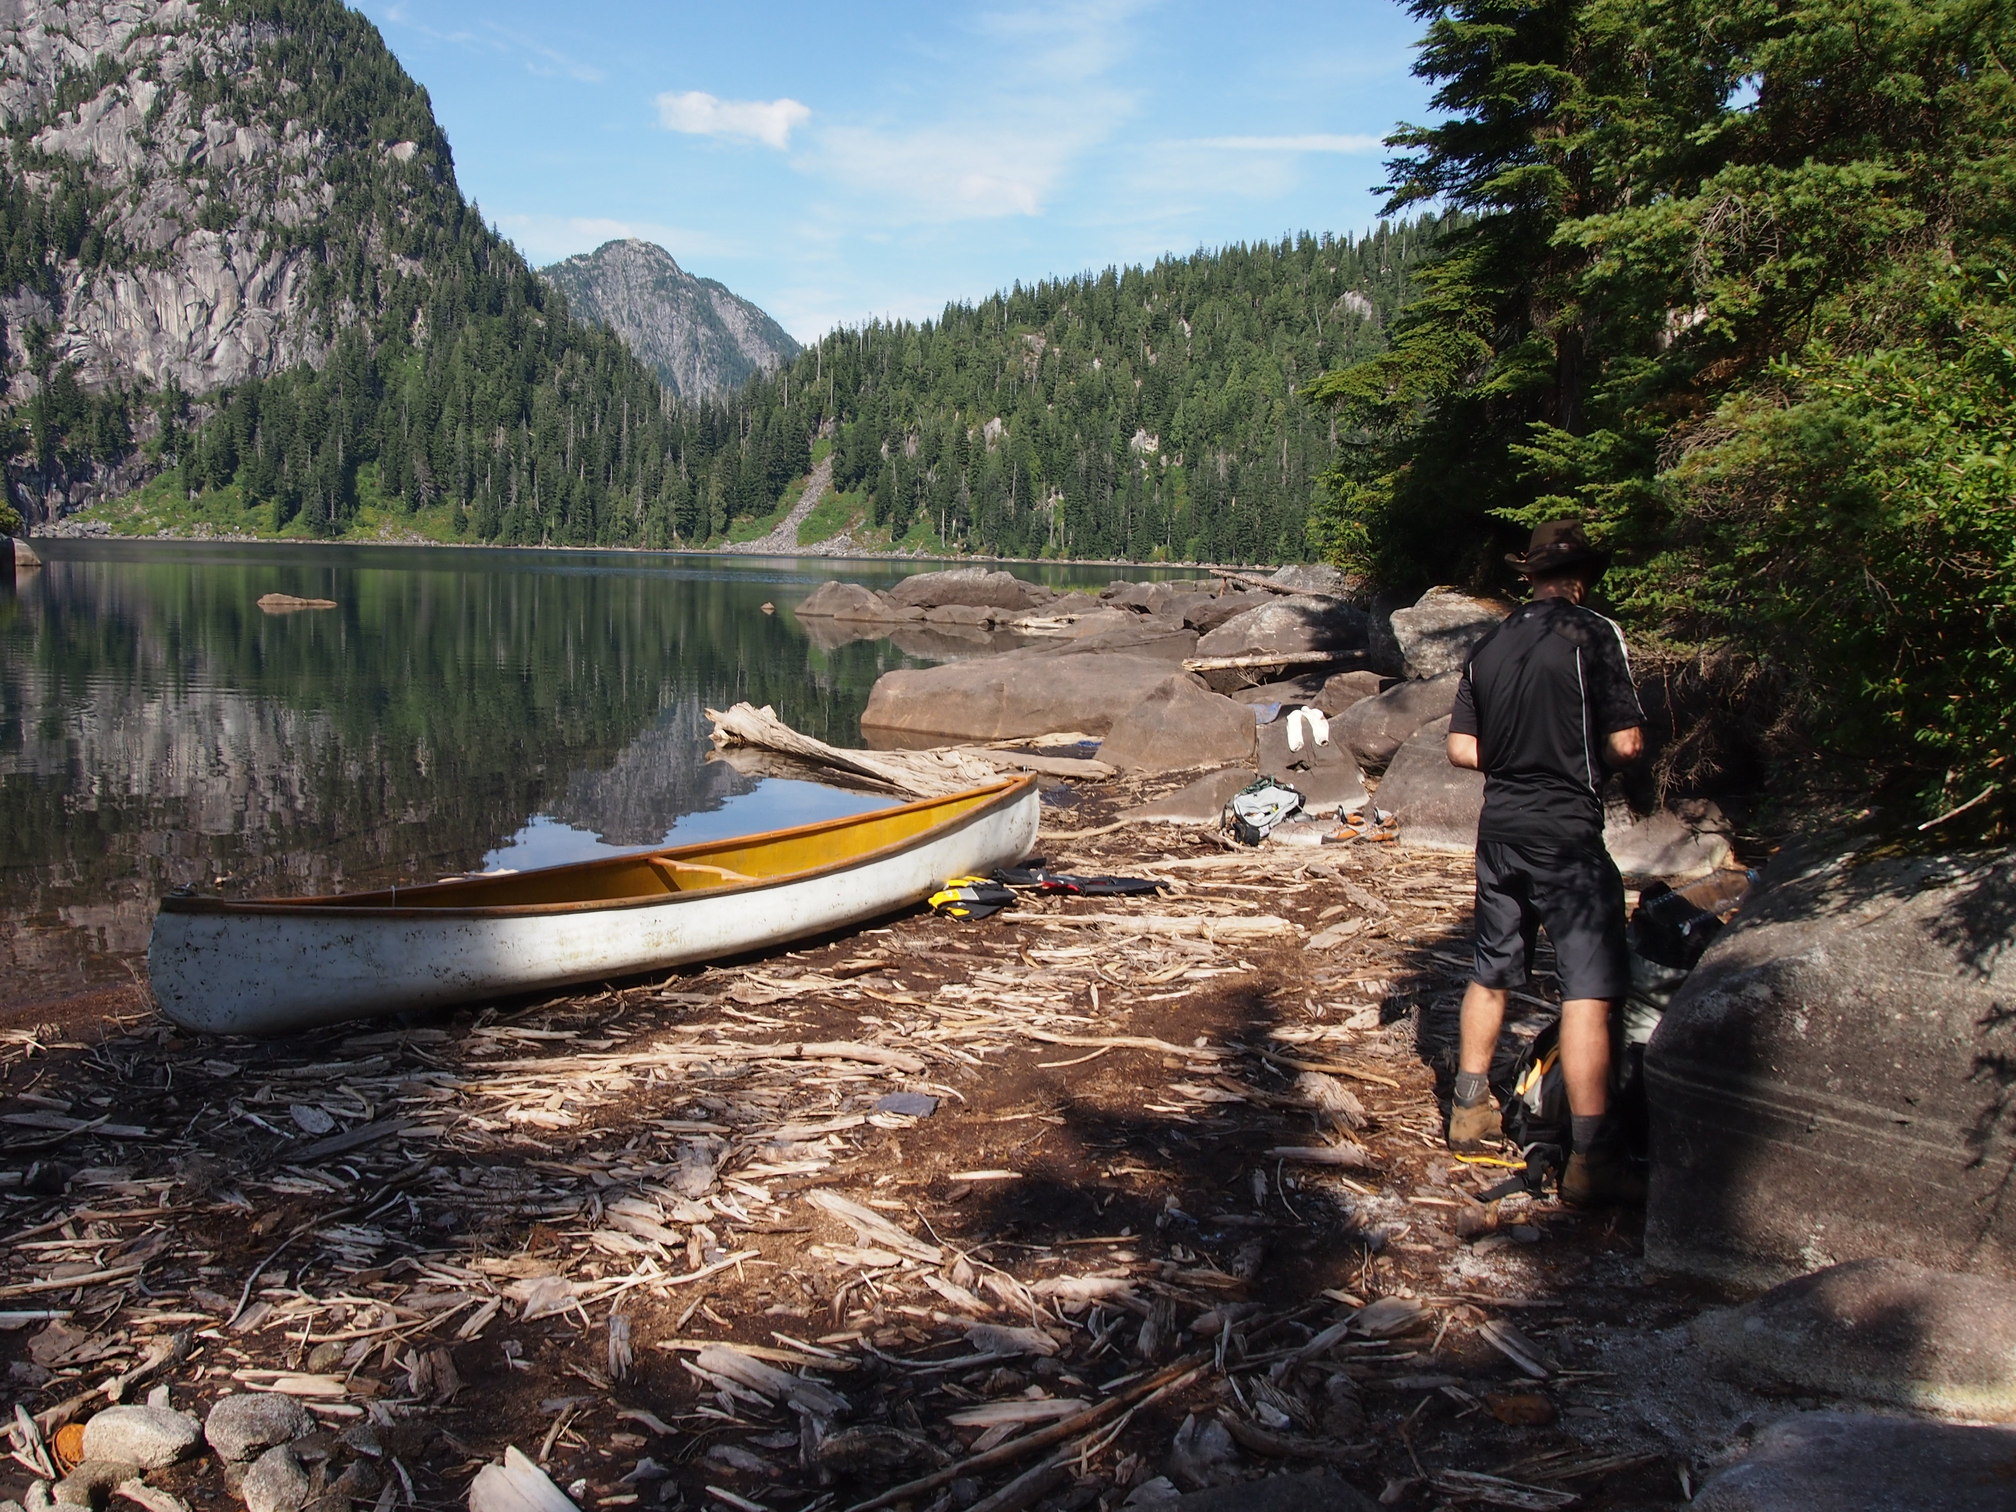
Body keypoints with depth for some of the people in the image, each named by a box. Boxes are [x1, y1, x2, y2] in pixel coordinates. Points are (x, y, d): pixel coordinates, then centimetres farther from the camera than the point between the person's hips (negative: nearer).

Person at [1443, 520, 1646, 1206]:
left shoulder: (1489, 646, 9)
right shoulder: (1593, 634, -8)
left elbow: (1461, 748, 9)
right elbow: (1626, 743, -12)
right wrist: (1586, 759, 8)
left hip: (1499, 827, 7)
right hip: (1566, 830, -6)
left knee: (1492, 971, 19)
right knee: (1588, 988, -5)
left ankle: (1469, 1109, 30)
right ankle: (1589, 1157, -6)